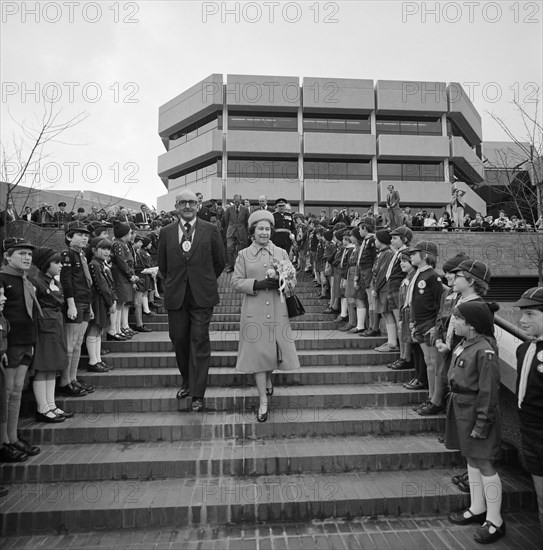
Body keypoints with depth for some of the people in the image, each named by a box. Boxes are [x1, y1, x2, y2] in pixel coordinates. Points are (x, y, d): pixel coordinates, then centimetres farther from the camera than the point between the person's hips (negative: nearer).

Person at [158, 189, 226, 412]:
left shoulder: (210, 230, 0)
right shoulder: (166, 232, 7)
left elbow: (220, 262, 7)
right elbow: (162, 264, 15)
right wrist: (174, 283, 15)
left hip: (202, 295, -2)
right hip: (175, 296, 3)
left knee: (199, 341, -3)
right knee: (179, 339, 9)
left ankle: (197, 394, 6)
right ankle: (186, 381, 32)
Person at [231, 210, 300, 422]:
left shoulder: (281, 253, 10)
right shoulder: (243, 255, 6)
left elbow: (293, 279, 8)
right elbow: (236, 282, 0)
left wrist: (281, 282, -15)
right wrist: (257, 284, -16)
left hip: (277, 311, 2)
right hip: (254, 312, -2)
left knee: (273, 350, 7)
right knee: (258, 353, -2)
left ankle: (268, 379, 41)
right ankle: (263, 401, 10)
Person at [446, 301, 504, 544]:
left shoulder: (484, 351, -22)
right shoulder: (464, 344, 4)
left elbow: (488, 391, -20)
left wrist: (482, 424, -17)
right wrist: (453, 399, 17)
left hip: (476, 411, -9)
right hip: (461, 408, 9)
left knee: (483, 462, 3)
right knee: (471, 458, 19)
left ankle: (495, 521, 20)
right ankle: (477, 509, 35)